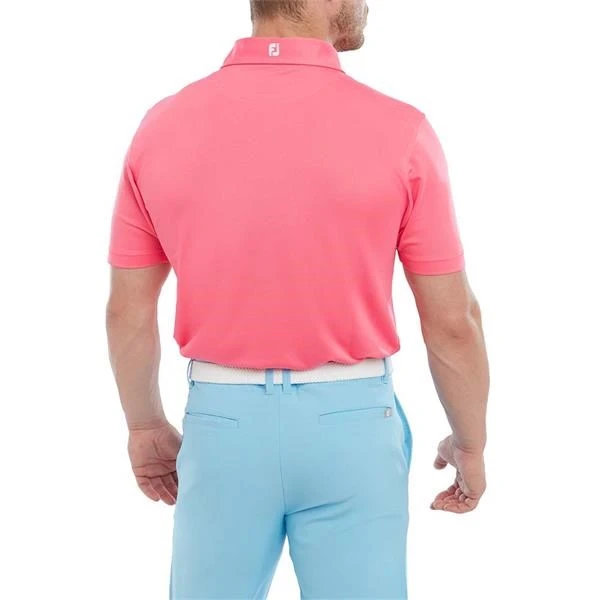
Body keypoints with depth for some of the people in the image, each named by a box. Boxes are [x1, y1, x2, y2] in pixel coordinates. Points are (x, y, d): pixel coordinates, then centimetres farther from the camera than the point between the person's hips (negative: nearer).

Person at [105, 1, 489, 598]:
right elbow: (452, 320, -8)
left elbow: (127, 310, 1)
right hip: (350, 423, -2)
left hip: (221, 420, 2)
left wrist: (146, 427, 15)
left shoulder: (163, 126, -6)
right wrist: (470, 444, 7)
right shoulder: (399, 131, -13)